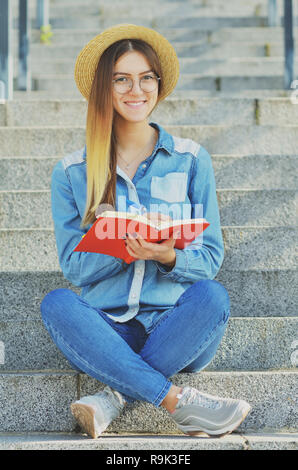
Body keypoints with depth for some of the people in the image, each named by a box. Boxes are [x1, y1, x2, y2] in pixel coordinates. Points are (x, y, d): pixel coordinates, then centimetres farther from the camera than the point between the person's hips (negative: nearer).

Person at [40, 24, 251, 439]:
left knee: (212, 296, -31)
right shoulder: (71, 172, 7)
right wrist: (126, 245, -18)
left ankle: (115, 394, -26)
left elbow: (210, 259, 5)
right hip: (107, 331, 0)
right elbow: (73, 267, 2)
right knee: (56, 304, -30)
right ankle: (179, 402, -32)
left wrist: (168, 256, -19)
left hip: (178, 328, 0)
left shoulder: (191, 160, 6)